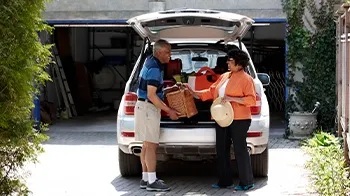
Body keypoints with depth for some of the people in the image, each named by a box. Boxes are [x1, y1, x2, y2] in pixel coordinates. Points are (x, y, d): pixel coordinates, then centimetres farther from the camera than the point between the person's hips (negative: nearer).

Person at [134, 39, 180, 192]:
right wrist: (169, 111, -20)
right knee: (151, 145, -9)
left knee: (147, 145, 12)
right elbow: (151, 95, -24)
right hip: (148, 107, -10)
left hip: (147, 107, 10)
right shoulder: (154, 69, -20)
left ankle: (145, 179, 16)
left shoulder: (150, 61, 10)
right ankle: (152, 181, -7)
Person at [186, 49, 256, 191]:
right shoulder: (224, 76, 17)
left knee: (240, 150, -4)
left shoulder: (246, 79, -6)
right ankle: (225, 181, 19)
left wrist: (232, 98, -20)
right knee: (222, 150, 10)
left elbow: (251, 99, -13)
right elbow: (211, 92, 19)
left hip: (238, 120, -8)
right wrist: (194, 93, 12)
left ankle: (246, 182, 5)